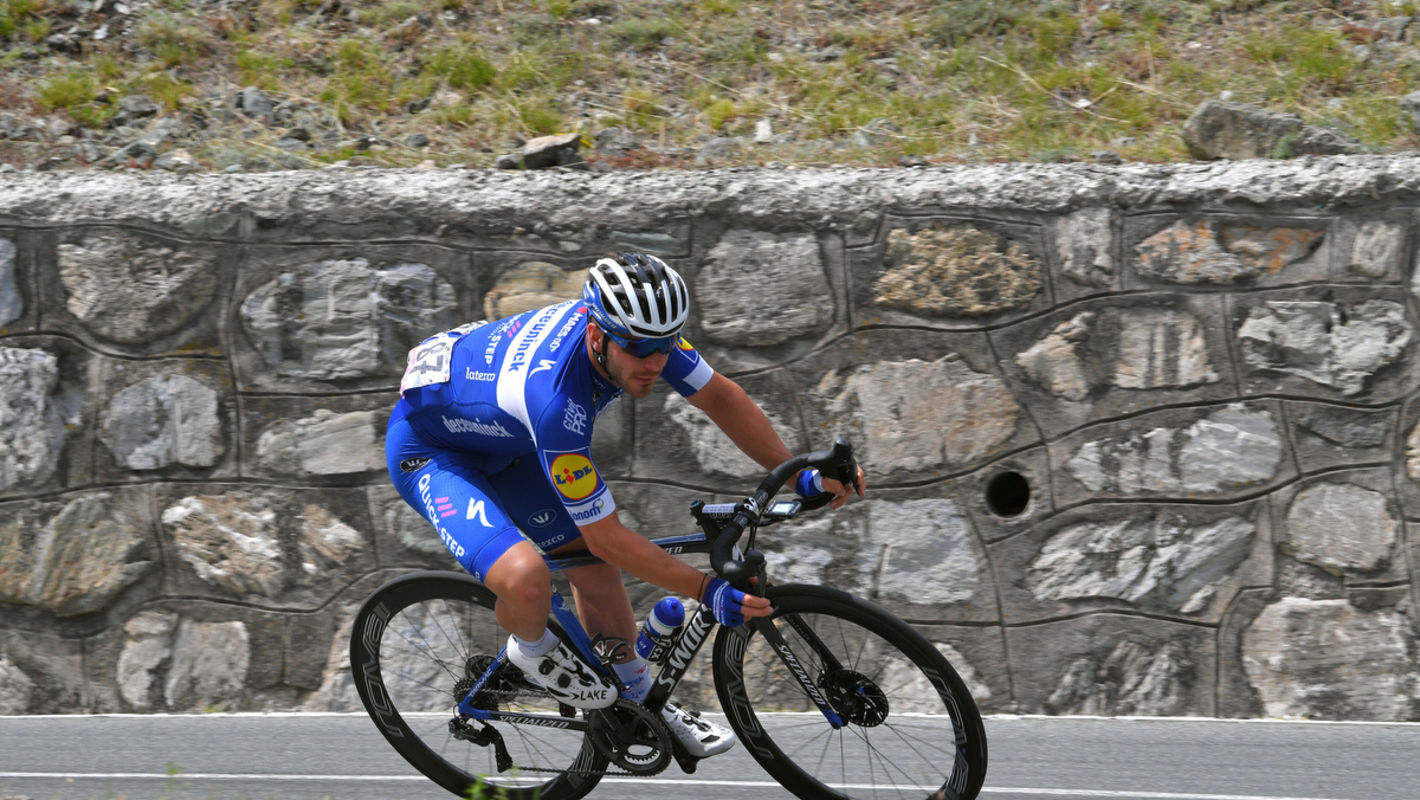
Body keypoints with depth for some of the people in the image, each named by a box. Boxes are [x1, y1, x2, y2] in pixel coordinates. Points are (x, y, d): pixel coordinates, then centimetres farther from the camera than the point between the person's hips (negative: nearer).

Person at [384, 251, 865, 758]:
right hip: (428, 449, -8)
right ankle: (532, 650, 6)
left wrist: (798, 473, -11)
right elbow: (608, 537, -34)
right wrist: (709, 591, -32)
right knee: (526, 578, -29)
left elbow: (719, 396, -4)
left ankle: (640, 700, 31)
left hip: (503, 438, 8)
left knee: (593, 566, 9)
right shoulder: (553, 398, -42)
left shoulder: (636, 330, -22)